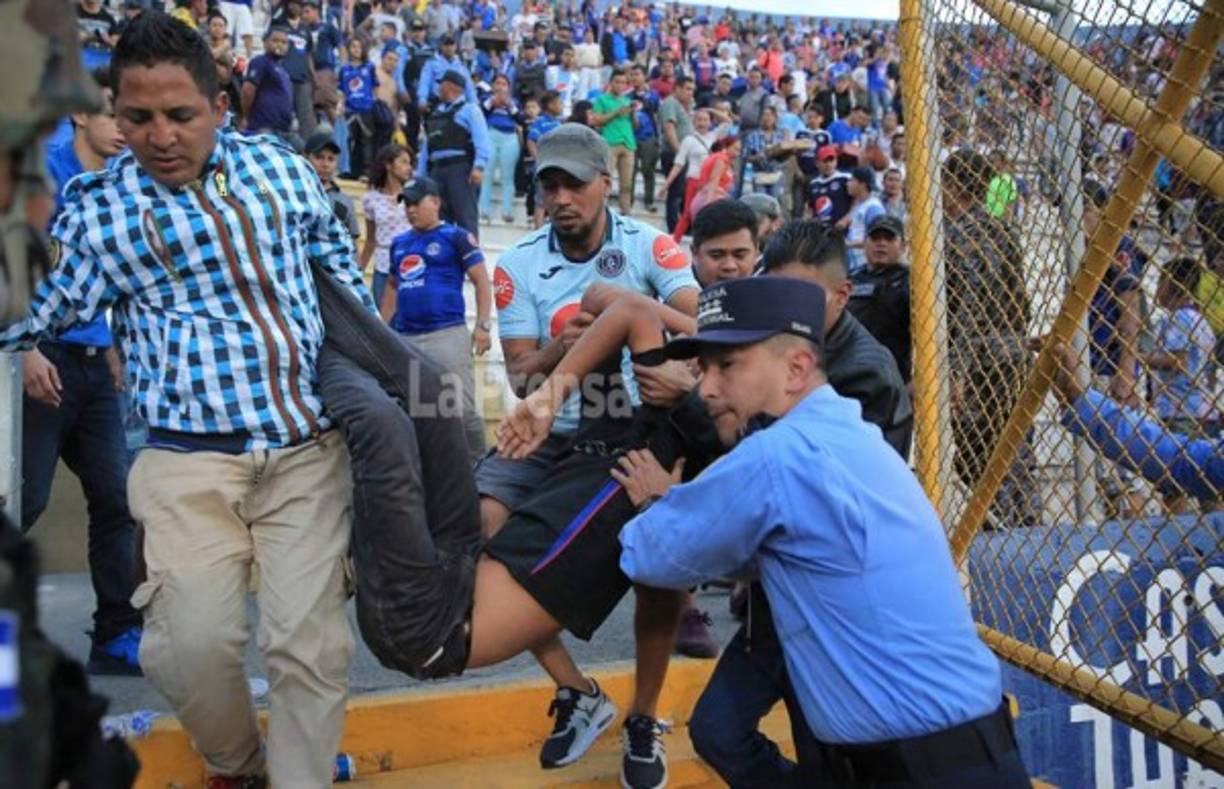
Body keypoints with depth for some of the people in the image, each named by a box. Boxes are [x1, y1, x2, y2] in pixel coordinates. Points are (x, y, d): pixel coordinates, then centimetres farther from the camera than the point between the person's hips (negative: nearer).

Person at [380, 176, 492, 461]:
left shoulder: (456, 237, 0)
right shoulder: (399, 243, 18)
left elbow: (482, 281, -2)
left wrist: (482, 326, -10)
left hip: (447, 334, -6)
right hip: (404, 338, 6)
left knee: (461, 407, -8)